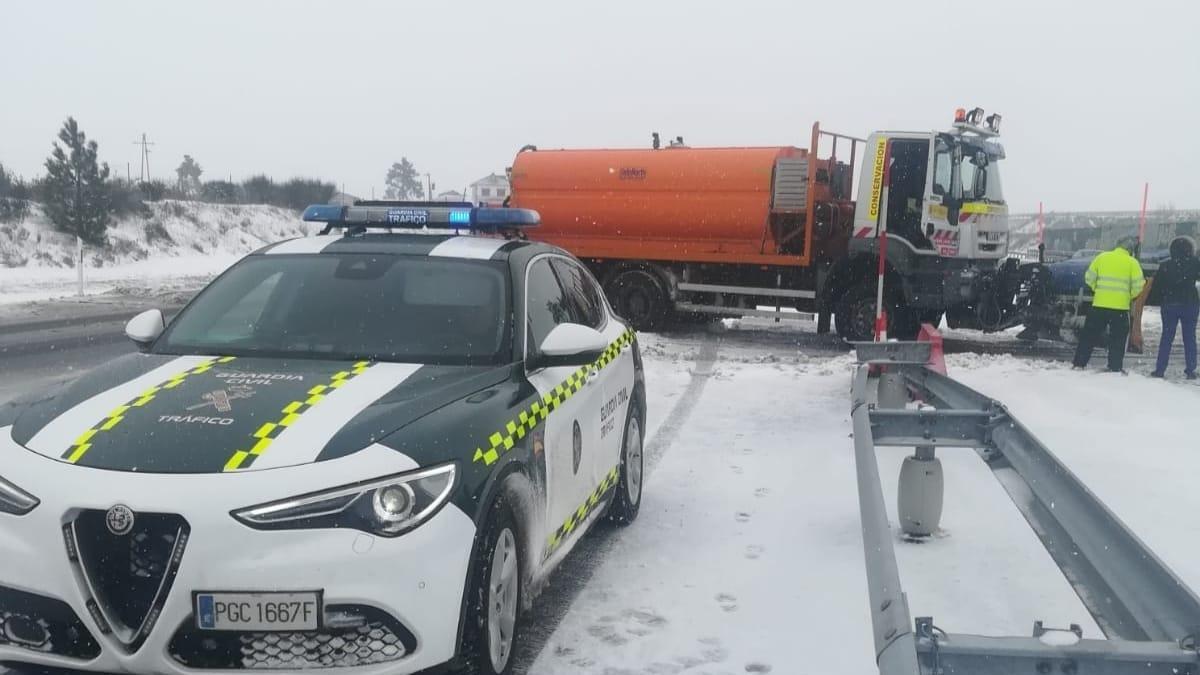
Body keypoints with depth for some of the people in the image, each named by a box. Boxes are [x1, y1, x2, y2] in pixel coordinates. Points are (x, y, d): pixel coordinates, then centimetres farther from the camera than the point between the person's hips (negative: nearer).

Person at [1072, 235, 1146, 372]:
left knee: (1089, 335, 10)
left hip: (1099, 305, 2)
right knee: (1117, 339, 8)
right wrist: (1129, 296, 14)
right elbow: (1138, 285, -5)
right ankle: (1115, 368, 6)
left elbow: (1089, 278, 5)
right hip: (1120, 307, -2)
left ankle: (1079, 364, 10)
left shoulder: (1102, 257, 4)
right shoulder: (1132, 262, -3)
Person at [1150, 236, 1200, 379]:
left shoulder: (1165, 266, -2)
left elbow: (1156, 287, 1)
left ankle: (1160, 369, 2)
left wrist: (1158, 301, 11)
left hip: (1169, 306, 1)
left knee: (1167, 337, 6)